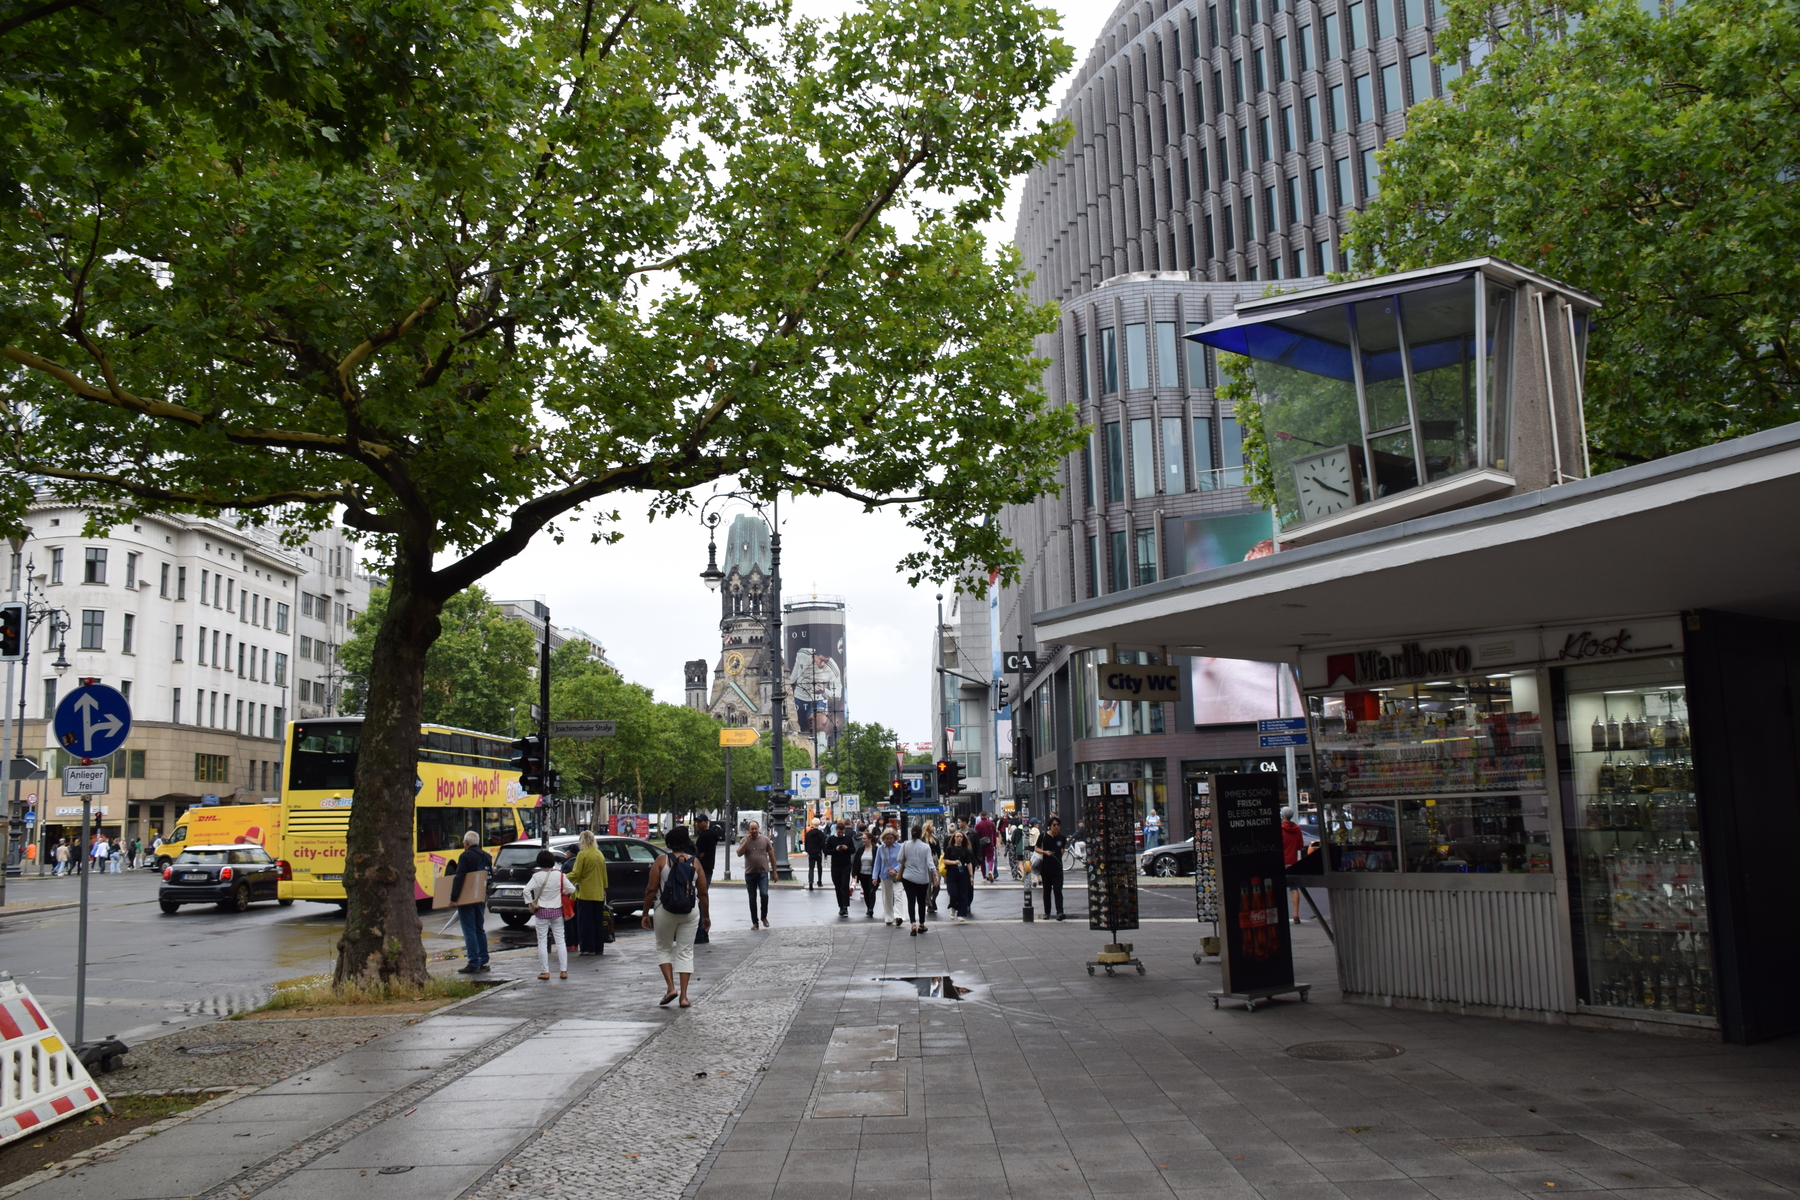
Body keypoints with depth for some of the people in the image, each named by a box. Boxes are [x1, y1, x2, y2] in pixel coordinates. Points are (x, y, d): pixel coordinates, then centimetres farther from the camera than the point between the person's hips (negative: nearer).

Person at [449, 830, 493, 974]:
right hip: (481, 898, 8)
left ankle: (473, 964, -9)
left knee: (469, 931, -6)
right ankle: (483, 962, 16)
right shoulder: (486, 856, 11)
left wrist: (453, 897, -21)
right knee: (480, 929, 15)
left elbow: (459, 878, -21)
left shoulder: (465, 856, -13)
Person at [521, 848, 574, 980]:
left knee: (542, 941, 5)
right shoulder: (559, 875, -4)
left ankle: (544, 972, 4)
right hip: (557, 911, 2)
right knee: (560, 940, 8)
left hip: (541, 911, -2)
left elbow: (526, 891, -19)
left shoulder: (537, 876, -9)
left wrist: (531, 904, -11)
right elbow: (571, 889, -5)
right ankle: (563, 970, 6)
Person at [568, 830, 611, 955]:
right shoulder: (600, 855, 10)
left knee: (585, 922, 0)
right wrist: (604, 889, 24)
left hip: (585, 894, -6)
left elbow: (576, 874, -12)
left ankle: (587, 948, -2)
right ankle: (599, 948, 12)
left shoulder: (582, 855, -11)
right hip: (599, 894, 6)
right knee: (598, 922, 10)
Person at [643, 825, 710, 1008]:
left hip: (665, 911, -2)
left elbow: (652, 890, -7)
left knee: (663, 948, 16)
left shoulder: (662, 860, -5)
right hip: (690, 912, 2)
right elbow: (703, 893, 4)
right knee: (685, 952, 8)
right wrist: (706, 916, 14)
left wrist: (646, 913, 1)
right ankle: (684, 996, 4)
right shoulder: (695, 862, 1)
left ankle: (671, 987, 2)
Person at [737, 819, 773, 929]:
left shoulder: (765, 840, 4)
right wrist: (746, 841, -16)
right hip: (749, 873, 1)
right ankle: (754, 922, 16)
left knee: (764, 894, -17)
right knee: (752, 899, 6)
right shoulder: (744, 841, 4)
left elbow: (772, 856, 8)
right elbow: (739, 854, -10)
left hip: (763, 872, -1)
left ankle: (764, 917, 4)